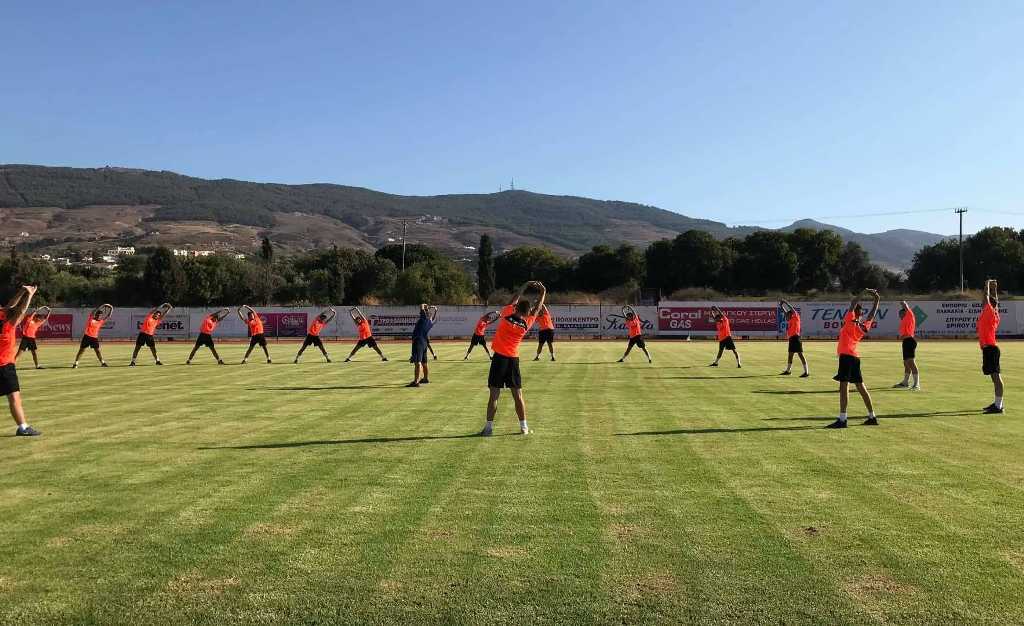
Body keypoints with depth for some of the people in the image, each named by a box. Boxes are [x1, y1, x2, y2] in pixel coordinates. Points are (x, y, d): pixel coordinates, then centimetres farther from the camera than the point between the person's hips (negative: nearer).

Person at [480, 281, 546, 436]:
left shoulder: (506, 316, -8)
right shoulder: (526, 324, -3)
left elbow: (513, 300, 10)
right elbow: (537, 309, 13)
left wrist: (525, 286, 18)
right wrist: (543, 293, 23)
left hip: (499, 358, -2)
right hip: (514, 360, 2)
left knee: (494, 395, -1)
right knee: (518, 395, 9)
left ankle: (489, 427, -1)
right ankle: (523, 427, 13)